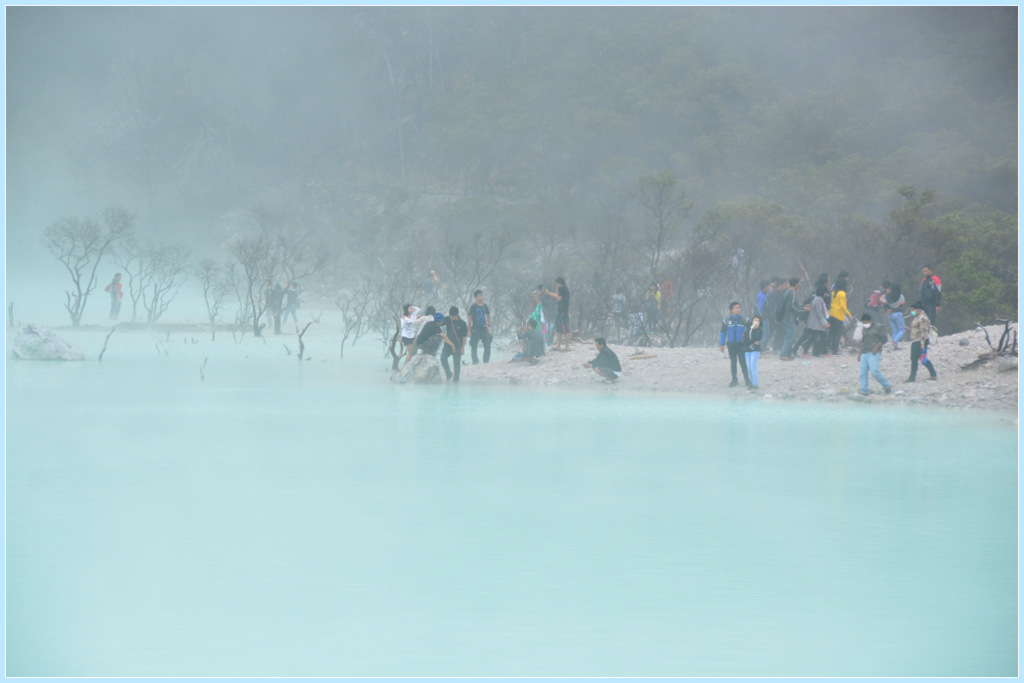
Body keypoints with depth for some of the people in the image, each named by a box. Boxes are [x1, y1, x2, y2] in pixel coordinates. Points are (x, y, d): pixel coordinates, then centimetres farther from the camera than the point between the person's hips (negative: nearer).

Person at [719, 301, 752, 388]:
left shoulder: (743, 319, 1)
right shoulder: (727, 320, 1)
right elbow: (722, 333, 6)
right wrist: (721, 344, 5)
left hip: (740, 344, -1)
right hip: (731, 344, 1)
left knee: (743, 362, -10)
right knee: (733, 362, 10)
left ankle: (747, 380, -9)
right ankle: (734, 380, 20)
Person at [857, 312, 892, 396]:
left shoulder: (878, 327, -3)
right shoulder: (865, 329, 20)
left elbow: (884, 339, -6)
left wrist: (876, 347, -16)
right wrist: (860, 353, 24)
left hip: (873, 354, -8)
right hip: (864, 354, 8)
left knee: (874, 371, -20)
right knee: (863, 373, 0)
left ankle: (887, 386, -3)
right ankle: (863, 392, 3)